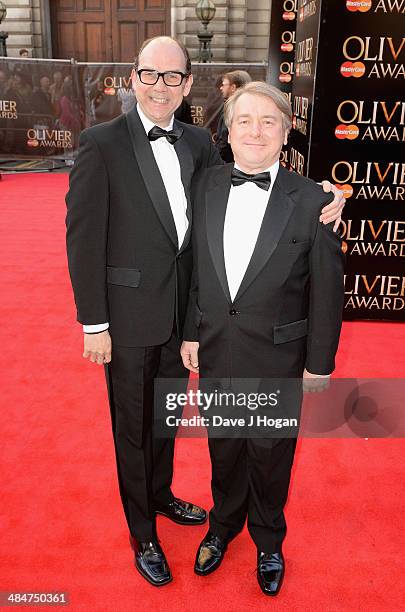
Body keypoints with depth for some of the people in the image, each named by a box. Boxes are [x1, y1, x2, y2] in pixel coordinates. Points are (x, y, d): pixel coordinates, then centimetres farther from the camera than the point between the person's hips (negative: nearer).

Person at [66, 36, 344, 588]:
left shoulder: (198, 143, 3)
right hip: (130, 317, -5)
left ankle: (161, 495, 50)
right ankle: (142, 533, 36)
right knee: (133, 426, 13)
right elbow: (83, 237, -13)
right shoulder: (102, 143, -13)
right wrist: (93, 323, -13)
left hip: (182, 313, 5)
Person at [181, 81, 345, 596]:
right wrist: (190, 333, 5)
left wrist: (319, 362, -4)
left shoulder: (312, 201, -13)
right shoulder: (204, 186, -2)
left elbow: (326, 290, -8)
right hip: (216, 351, 3)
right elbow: (195, 267, 4)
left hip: (276, 359, -2)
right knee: (223, 447, 22)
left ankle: (268, 541, 45)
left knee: (270, 455, 17)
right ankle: (223, 525, 50)